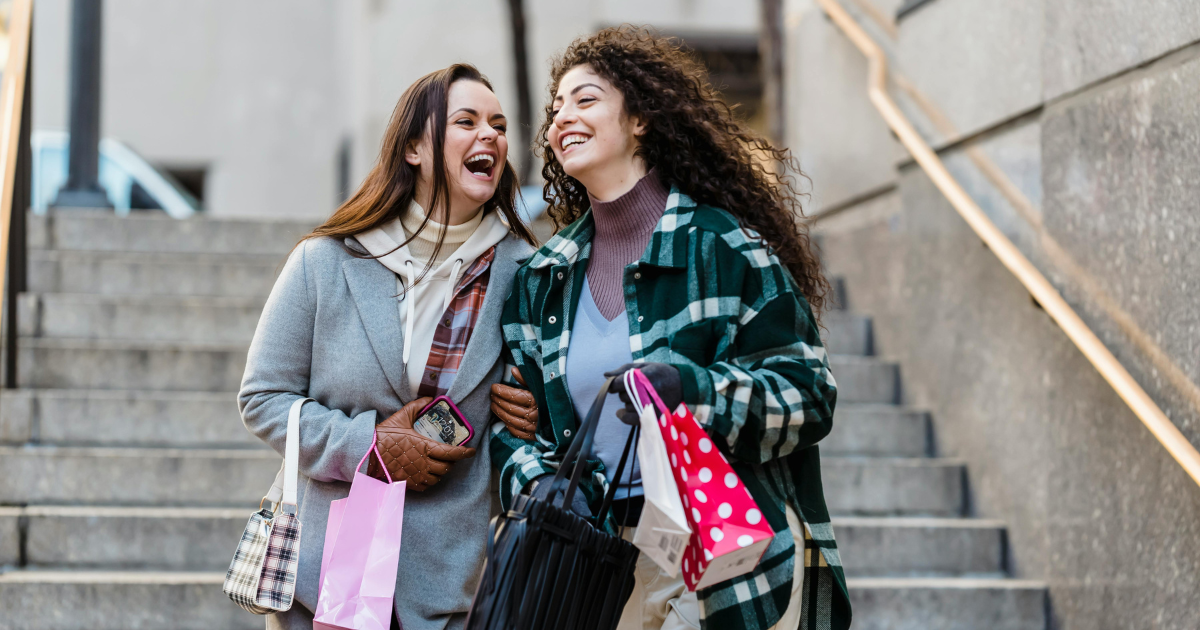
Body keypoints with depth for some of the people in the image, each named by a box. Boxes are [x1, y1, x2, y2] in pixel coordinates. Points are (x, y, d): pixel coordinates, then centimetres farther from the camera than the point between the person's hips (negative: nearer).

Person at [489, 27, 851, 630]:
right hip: (603, 552, 5)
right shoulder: (542, 279, 11)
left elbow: (810, 393, -9)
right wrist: (539, 482, -10)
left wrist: (695, 387, -26)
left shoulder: (722, 246, -5)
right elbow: (512, 417, 12)